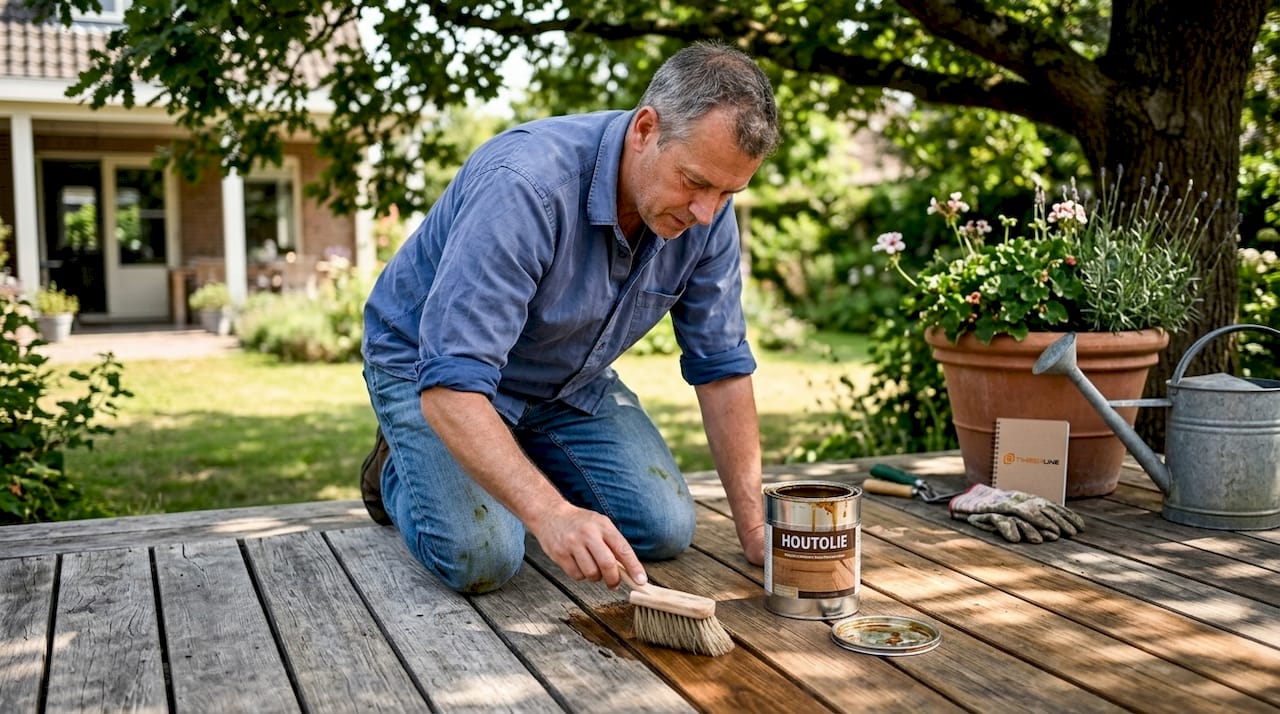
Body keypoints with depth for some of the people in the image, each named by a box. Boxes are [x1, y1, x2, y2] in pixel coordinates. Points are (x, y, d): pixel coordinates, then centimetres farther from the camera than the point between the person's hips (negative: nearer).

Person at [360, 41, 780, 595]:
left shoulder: (707, 212, -17)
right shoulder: (525, 186, -37)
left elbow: (722, 365, -7)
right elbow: (451, 384, -41)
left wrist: (755, 531, -10)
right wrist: (548, 513, -52)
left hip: (569, 380, 6)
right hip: (430, 366, -5)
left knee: (665, 529, -8)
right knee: (480, 556, -24)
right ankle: (400, 468, 10)